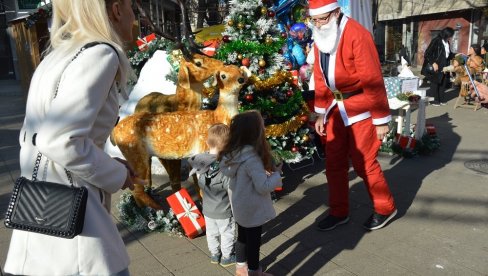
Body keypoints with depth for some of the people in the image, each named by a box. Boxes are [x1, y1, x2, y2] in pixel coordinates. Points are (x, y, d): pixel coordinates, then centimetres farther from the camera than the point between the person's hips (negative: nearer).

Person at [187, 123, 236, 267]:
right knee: (227, 234, 18)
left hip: (208, 209, 5)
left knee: (211, 233, 24)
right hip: (224, 211, -5)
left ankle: (214, 254, 42)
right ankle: (227, 257, 35)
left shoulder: (200, 160, -13)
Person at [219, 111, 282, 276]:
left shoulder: (232, 153, -7)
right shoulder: (251, 158, -32)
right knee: (253, 239, 13)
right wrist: (276, 173, -12)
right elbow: (263, 186, -27)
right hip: (252, 209, -8)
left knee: (243, 236, 25)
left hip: (240, 206, 8)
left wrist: (266, 171, -2)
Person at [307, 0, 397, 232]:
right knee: (334, 161, 9)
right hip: (336, 107, 7)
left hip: (361, 107, -7)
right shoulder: (320, 38, 5)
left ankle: (385, 208, 23)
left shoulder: (357, 35, -19)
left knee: (363, 162, 0)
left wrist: (381, 119, -18)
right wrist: (321, 113, 12)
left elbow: (373, 80, -20)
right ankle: (339, 212, 25)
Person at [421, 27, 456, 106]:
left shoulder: (447, 43, 9)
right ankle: (435, 100, 9)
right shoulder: (436, 41, -13)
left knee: (443, 83, 11)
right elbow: (427, 53, -16)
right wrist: (433, 63, -20)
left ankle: (441, 99, 20)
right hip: (436, 66, -7)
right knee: (435, 83, 1)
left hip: (444, 67, 7)